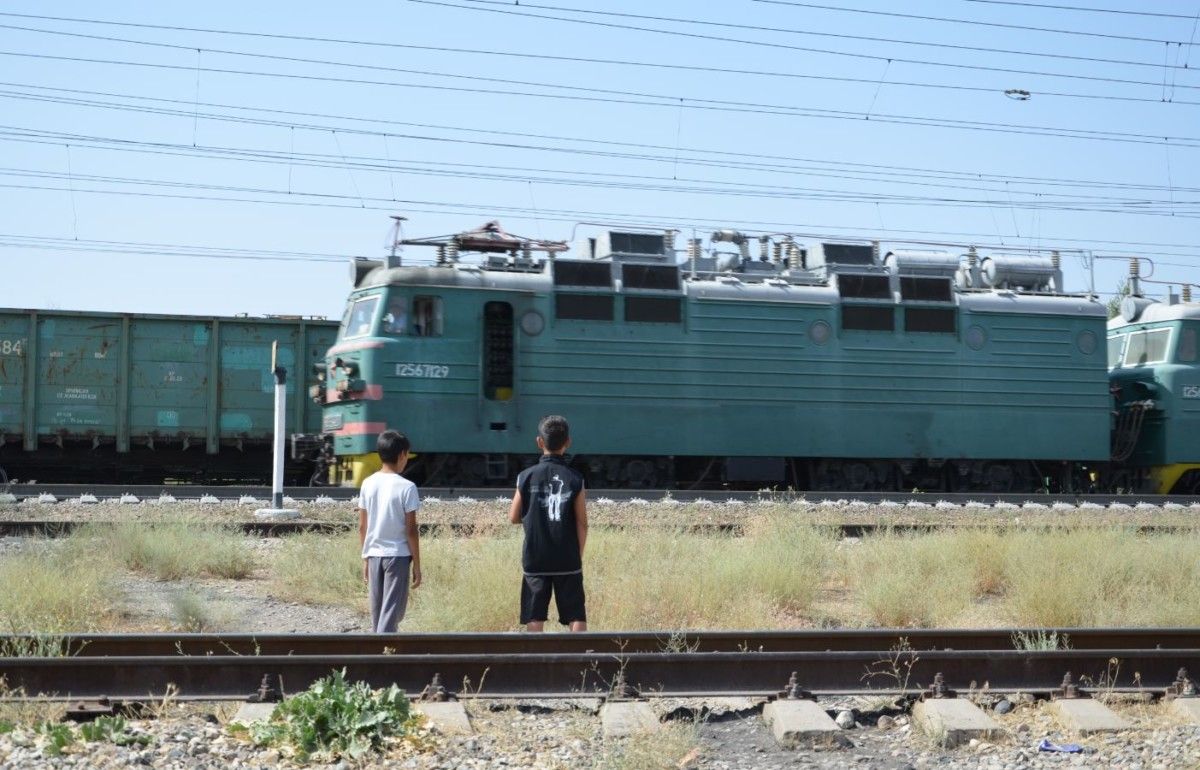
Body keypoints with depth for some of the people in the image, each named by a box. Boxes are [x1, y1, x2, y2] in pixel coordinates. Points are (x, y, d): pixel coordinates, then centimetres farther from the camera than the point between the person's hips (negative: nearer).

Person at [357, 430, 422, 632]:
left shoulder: (368, 484, 3)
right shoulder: (406, 487, -11)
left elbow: (362, 527, 7)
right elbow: (411, 530, -10)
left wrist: (365, 558, 17)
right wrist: (417, 564, -3)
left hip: (374, 555, 5)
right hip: (398, 555, -5)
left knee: (378, 613, 14)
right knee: (392, 612, -3)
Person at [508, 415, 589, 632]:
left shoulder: (526, 477, -4)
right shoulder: (574, 479, -5)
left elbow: (513, 517, 2)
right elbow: (582, 524, -4)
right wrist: (579, 555, 8)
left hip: (535, 560, 1)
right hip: (568, 561, 0)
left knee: (535, 618, 6)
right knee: (577, 617, 5)